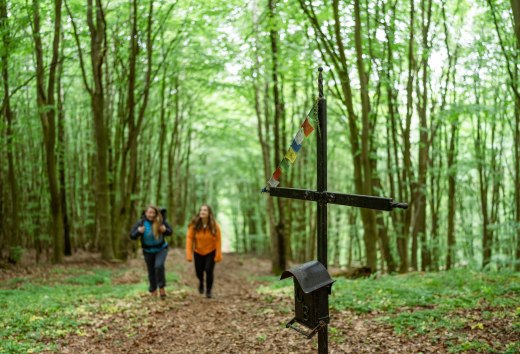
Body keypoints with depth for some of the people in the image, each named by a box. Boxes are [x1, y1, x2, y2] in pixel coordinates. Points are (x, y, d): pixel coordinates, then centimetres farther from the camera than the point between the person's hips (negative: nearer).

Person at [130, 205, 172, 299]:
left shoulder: (161, 221, -16)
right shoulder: (141, 223, -16)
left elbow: (170, 231, -3)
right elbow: (132, 236, -12)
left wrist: (165, 230, -25)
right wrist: (138, 232, -32)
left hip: (161, 249, -1)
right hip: (148, 251, 1)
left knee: (159, 266, -25)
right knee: (151, 272, 11)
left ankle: (161, 288, -8)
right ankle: (153, 291, 30)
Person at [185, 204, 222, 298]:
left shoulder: (214, 226, -20)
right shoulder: (194, 225, -19)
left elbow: (218, 240, -17)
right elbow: (189, 238, -19)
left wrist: (218, 255, -18)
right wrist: (189, 254, -23)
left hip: (211, 252, -1)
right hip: (198, 252, 1)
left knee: (209, 270, -14)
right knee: (199, 272, 9)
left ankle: (208, 291, 8)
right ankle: (201, 282, 47)